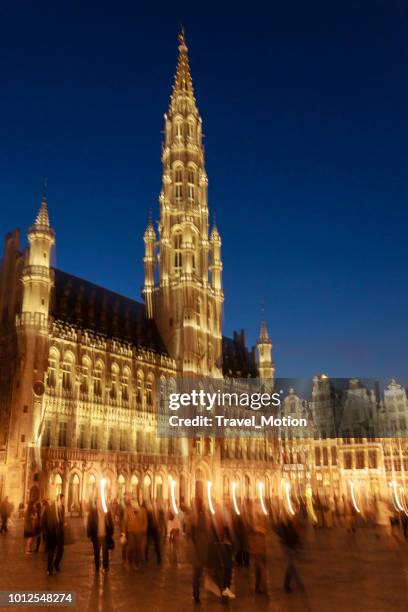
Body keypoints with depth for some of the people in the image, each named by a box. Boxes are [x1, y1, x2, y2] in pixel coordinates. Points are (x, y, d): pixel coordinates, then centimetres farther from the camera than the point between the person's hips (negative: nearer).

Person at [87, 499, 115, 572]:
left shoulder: (107, 511, -3)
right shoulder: (93, 511, -7)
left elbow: (110, 523, 2)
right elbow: (90, 524, -5)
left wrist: (111, 533, 2)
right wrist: (90, 535, -7)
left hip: (105, 535, 1)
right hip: (96, 536, 0)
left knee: (105, 552, 8)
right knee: (96, 552, 13)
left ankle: (106, 567, 21)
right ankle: (97, 567, 28)